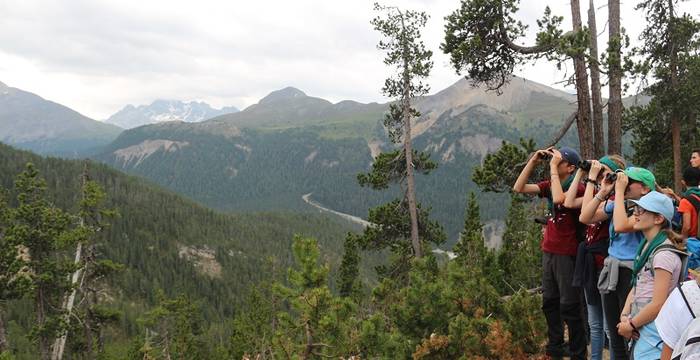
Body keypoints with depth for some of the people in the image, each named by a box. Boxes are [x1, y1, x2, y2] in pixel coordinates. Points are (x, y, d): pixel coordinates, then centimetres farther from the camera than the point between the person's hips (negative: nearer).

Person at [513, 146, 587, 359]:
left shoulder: (577, 188, -13)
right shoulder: (550, 185, 8)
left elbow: (559, 199, -32)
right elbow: (518, 188, 3)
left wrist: (553, 168, -23)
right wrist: (533, 161, -3)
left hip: (567, 254, -8)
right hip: (548, 251, 8)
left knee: (569, 306, 0)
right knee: (549, 302, 16)